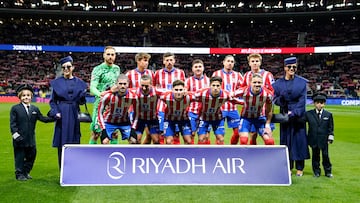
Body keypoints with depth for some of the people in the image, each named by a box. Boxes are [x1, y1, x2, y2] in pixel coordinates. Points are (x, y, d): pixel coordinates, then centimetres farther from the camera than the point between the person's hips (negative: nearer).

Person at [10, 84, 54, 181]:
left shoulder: (35, 109, 11)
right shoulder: (15, 108, -3)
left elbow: (43, 118, 10)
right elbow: (12, 123, -6)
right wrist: (15, 134, -17)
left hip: (31, 139, 5)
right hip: (20, 139, -5)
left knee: (31, 156, 12)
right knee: (20, 157, 4)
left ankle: (26, 172, 28)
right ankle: (19, 174, 16)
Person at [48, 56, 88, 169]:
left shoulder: (79, 83, 7)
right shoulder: (57, 82, 4)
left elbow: (82, 101, 7)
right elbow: (52, 100, 5)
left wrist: (83, 94, -13)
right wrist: (55, 112, -10)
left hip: (74, 115, 1)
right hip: (62, 115, -1)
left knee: (74, 142, 3)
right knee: (62, 144, 1)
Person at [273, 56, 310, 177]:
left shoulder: (302, 82, -1)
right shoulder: (278, 83, 3)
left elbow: (302, 100, -7)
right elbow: (274, 98, 2)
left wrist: (294, 113, -17)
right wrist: (280, 100, -21)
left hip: (298, 115, -1)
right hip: (284, 115, 2)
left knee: (299, 139, 1)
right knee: (286, 140, 5)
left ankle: (300, 168, 10)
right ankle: (288, 167, 14)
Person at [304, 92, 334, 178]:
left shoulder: (328, 115, 2)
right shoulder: (308, 114, 0)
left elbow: (331, 128, 5)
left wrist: (330, 138, 0)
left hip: (324, 140, 0)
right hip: (313, 140, 0)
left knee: (325, 155, 5)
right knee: (315, 155, 8)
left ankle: (328, 171, 19)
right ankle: (316, 171, 19)